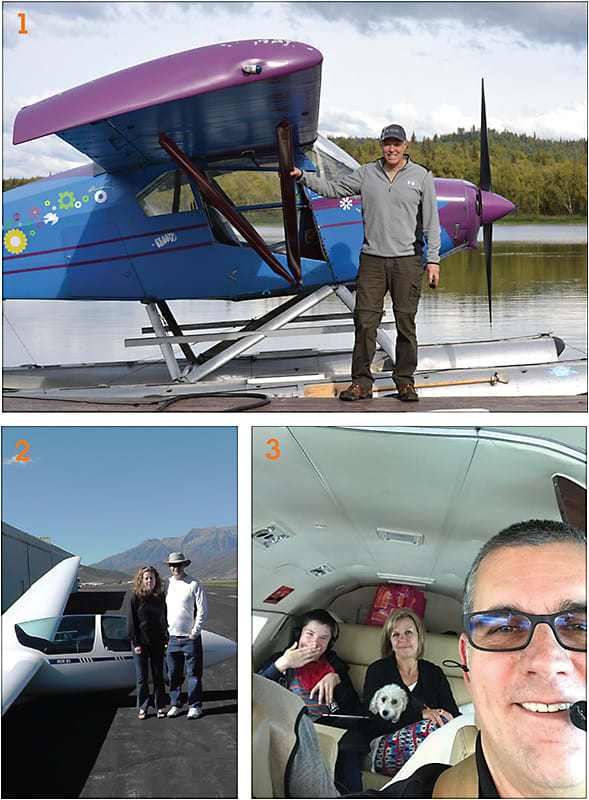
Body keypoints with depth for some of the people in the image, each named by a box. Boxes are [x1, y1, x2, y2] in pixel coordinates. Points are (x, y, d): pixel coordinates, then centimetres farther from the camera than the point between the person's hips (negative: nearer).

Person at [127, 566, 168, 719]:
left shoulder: (161, 596, 3)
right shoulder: (135, 597, -6)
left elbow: (165, 618, 10)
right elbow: (131, 621, -6)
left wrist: (166, 639, 5)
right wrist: (135, 643, -10)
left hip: (157, 642, 2)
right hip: (141, 642, -2)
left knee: (158, 675, 7)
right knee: (142, 677, 5)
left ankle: (160, 707, 16)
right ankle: (142, 708, 15)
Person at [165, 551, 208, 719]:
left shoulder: (194, 584, -5)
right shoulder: (167, 584, 9)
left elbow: (202, 610, -5)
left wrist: (195, 632, -8)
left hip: (190, 637, -4)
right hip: (172, 637, 4)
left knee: (194, 674, 1)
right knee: (174, 674, 8)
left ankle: (195, 706, 9)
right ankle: (176, 705, 18)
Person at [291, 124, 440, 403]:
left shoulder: (421, 176, 3)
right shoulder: (366, 173, 8)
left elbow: (431, 220, 2)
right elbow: (333, 189, 15)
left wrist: (433, 260, -4)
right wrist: (302, 176, 3)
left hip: (408, 260, -2)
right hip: (372, 259, 2)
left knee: (406, 322, 1)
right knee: (365, 321, -2)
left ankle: (405, 381, 11)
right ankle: (361, 383, 4)